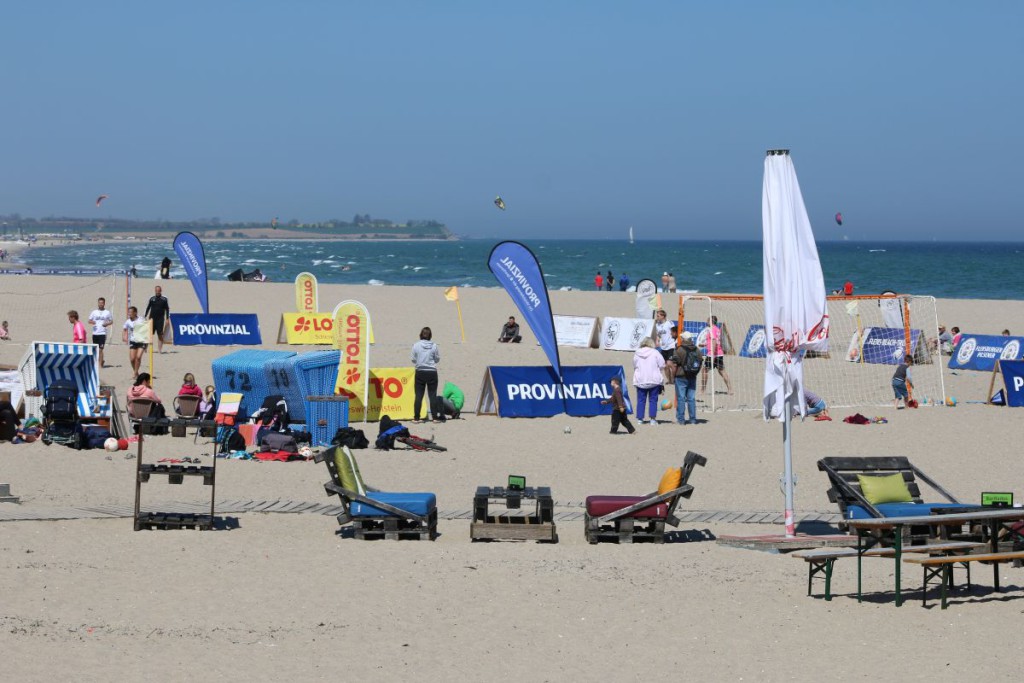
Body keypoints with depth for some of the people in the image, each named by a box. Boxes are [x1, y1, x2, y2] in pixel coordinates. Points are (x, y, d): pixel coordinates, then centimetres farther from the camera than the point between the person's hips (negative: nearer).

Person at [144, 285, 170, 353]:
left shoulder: (164, 299, 3)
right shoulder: (152, 299, 7)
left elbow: (167, 309, 5)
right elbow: (148, 308, 13)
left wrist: (167, 319, -2)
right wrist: (145, 316, 7)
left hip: (160, 319, -1)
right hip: (152, 319, 1)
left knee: (160, 335, -3)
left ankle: (159, 349, 0)